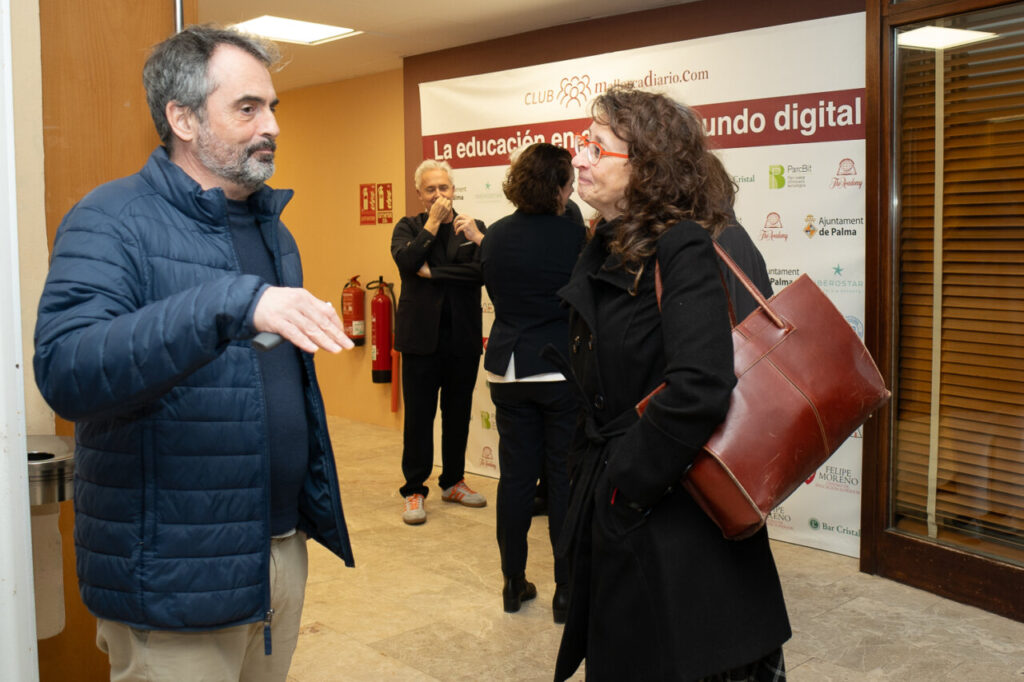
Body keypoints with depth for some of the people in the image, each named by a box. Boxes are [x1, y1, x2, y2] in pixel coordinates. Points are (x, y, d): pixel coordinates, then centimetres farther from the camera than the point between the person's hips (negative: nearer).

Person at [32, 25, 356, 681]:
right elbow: (64, 371, -28)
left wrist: (316, 504, 14)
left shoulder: (271, 227, 11)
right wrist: (232, 302, -38)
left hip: (284, 547, 7)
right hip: (174, 575, -7)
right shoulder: (112, 220, -12)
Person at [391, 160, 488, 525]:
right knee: (419, 415, -1)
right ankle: (414, 490, 9)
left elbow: (484, 271, -8)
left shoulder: (472, 228, 9)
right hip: (422, 334, -2)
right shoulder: (409, 227, 7)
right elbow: (406, 262, -14)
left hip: (464, 337, 2)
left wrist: (434, 272, -13)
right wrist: (432, 224, -12)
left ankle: (453, 481, 26)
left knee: (458, 412, 11)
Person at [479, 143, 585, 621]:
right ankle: (567, 591, 11)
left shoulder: (495, 237, 2)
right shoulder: (574, 236, -14)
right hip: (564, 370, -4)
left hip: (508, 372, 5)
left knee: (515, 475, 11)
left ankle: (513, 583, 21)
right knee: (565, 478, 4)